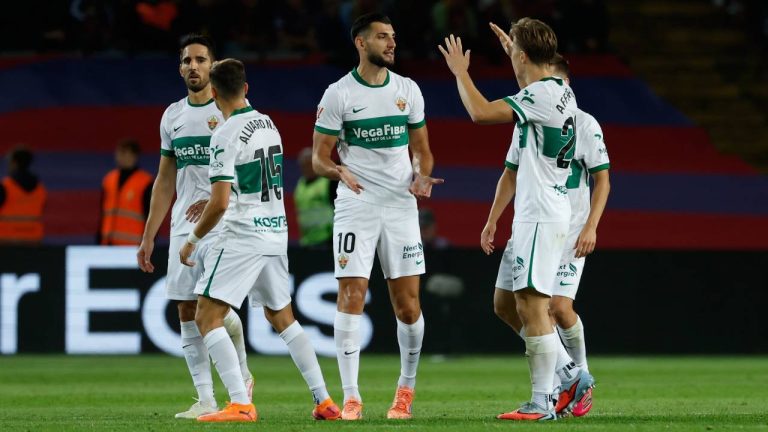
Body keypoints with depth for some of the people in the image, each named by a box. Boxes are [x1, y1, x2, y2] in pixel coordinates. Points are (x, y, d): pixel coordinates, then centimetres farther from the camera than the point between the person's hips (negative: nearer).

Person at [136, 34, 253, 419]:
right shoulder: (173, 115, 14)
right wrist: (148, 237, 15)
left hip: (224, 224, -6)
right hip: (183, 225, 6)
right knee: (187, 311, 1)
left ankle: (241, 375, 11)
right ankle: (205, 400, 4)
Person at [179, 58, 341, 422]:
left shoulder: (226, 136, -14)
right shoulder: (267, 124, 10)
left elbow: (220, 203, -18)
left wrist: (192, 239, -5)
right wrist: (213, 200, 31)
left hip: (243, 235, -8)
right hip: (276, 231, 8)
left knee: (207, 317, -5)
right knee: (282, 317, 20)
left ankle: (240, 404, -18)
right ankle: (324, 401, 17)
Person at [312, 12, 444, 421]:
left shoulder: (408, 90, 8)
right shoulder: (338, 94, -3)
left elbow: (422, 150, 16)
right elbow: (318, 158, -2)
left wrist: (421, 176, -5)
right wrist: (339, 171, -24)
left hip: (401, 205, 3)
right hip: (355, 206, -3)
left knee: (408, 305, 2)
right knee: (350, 296, -10)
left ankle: (406, 388, 21)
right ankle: (351, 396, -6)